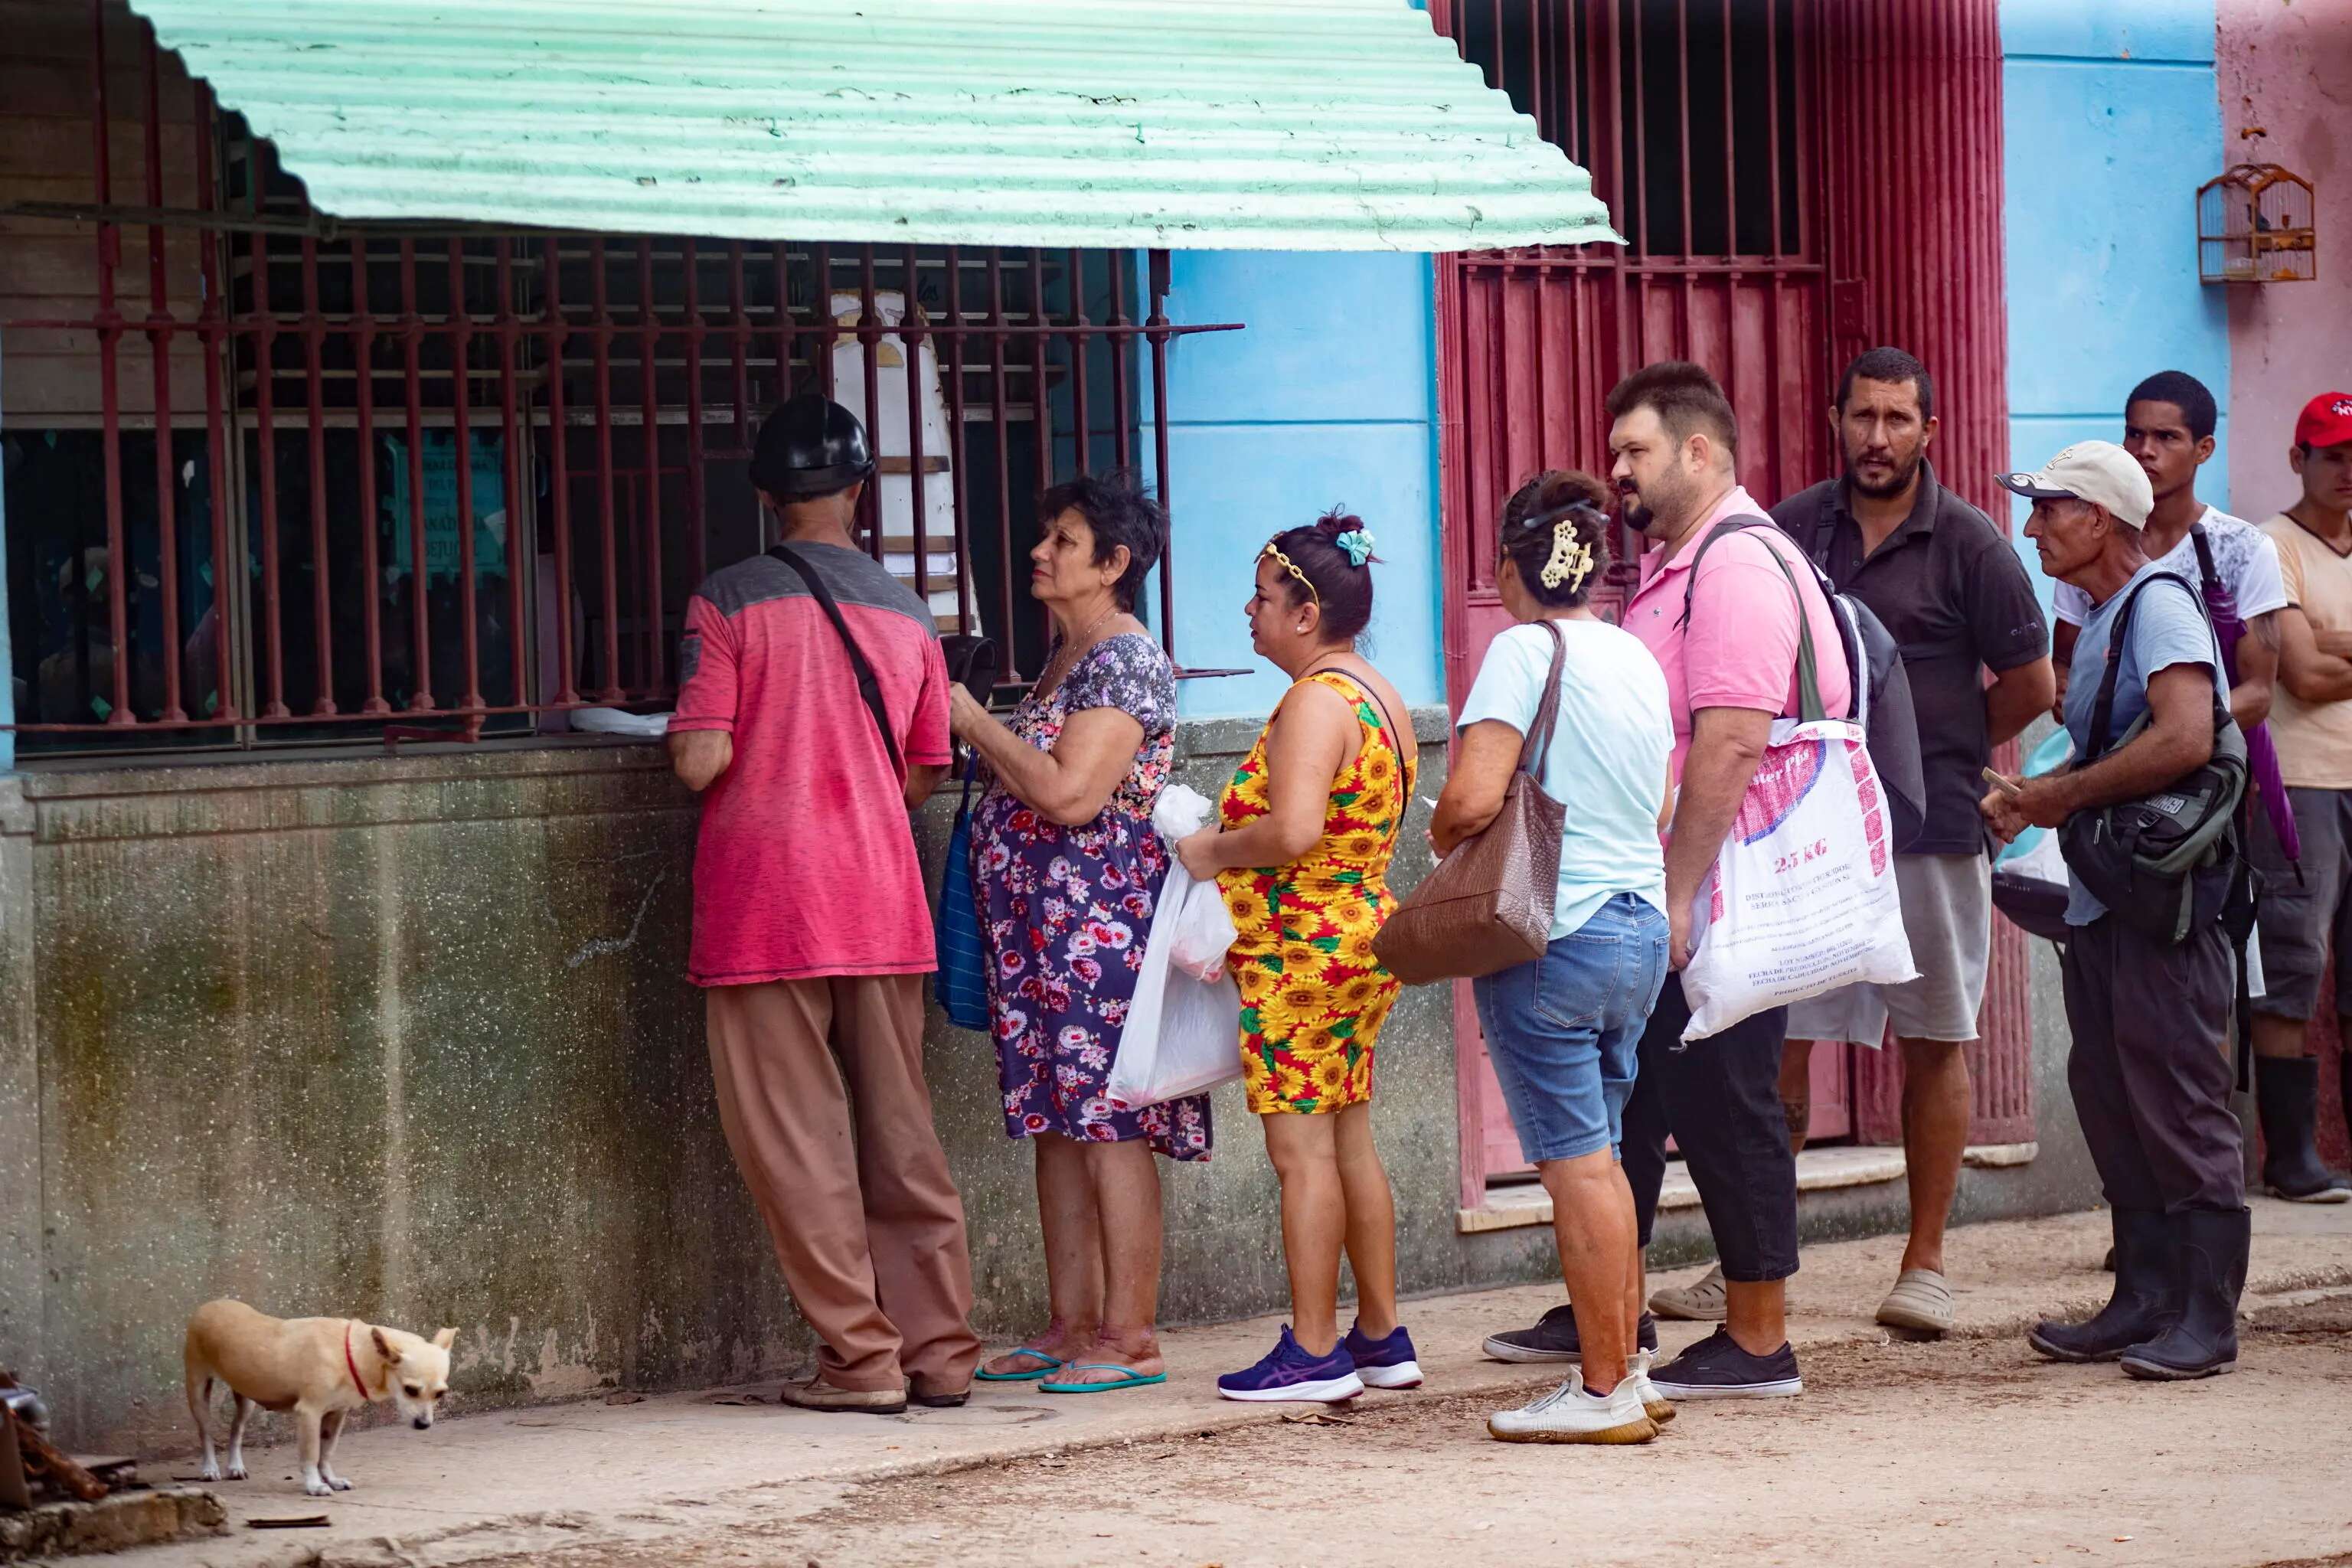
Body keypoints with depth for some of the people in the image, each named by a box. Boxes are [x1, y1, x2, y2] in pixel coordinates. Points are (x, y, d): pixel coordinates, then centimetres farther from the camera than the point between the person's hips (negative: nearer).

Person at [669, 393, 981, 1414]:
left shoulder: (728, 602, -7)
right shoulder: (908, 616, 7)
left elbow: (700, 761, -13)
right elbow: (921, 778, 14)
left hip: (766, 907, -4)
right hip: (882, 906, 4)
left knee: (797, 1139, 2)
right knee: (901, 1134, 10)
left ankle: (860, 1357, 0)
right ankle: (940, 1350, 11)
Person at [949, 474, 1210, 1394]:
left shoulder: (1125, 661, -12)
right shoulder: (1064, 660, 18)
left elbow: (1070, 794, -20)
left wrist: (975, 723, -12)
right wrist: (978, 739, 11)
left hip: (1102, 917, -10)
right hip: (1042, 922, 10)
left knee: (1109, 1121, -8)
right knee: (1057, 1120, 10)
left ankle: (1130, 1337, -6)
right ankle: (1069, 1327, 15)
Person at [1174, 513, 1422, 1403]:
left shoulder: (1313, 703, -17)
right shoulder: (1379, 696, 13)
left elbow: (1294, 830, -29)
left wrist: (1215, 850, -12)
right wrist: (1236, 843, 17)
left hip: (1300, 953, -10)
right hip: (1364, 934, 10)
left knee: (1301, 1147, -6)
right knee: (1349, 1140, 14)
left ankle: (1313, 1353, -4)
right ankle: (1381, 1337, 19)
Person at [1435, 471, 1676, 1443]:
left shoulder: (1525, 650, -12)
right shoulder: (1637, 658, 11)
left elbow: (1473, 798, -21)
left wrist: (1443, 837, -1)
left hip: (1553, 934, -8)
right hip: (1643, 925, 8)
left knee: (1576, 1162, -3)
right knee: (1597, 1155, 16)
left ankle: (1604, 1393, 1)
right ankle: (1626, 1369, 20)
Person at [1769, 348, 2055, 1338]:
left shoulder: (1968, 544, -2)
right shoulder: (1791, 530, 6)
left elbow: (2031, 685, 3)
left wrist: (1938, 750, 8)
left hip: (1930, 832, -2)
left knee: (1935, 1043, 5)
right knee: (1774, 1041, -2)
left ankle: (1924, 1264, 13)